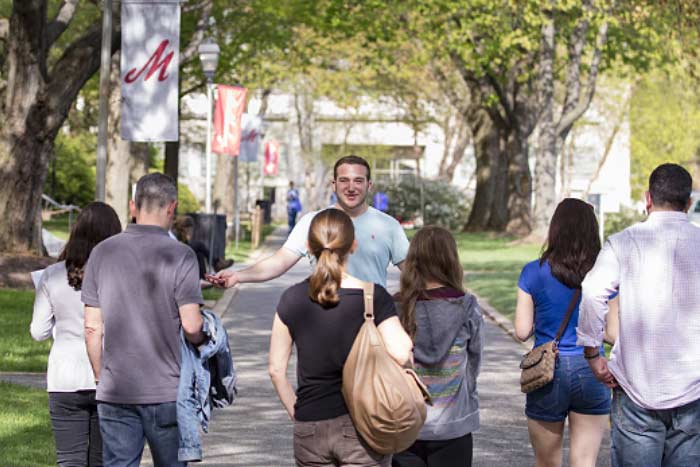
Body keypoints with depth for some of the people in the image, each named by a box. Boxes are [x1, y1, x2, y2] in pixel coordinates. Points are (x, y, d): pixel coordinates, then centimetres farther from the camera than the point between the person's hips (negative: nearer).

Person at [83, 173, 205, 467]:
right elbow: (191, 326, -13)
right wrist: (202, 340, 10)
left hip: (114, 391, 3)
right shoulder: (180, 256, -8)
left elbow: (92, 328, 4)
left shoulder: (103, 253, 3)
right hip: (165, 391, -3)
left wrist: (101, 377, 14)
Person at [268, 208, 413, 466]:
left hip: (310, 430, 3)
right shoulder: (373, 297, -9)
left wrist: (296, 413, 12)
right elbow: (400, 354, -18)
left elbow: (276, 369, 2)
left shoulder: (292, 300, -1)